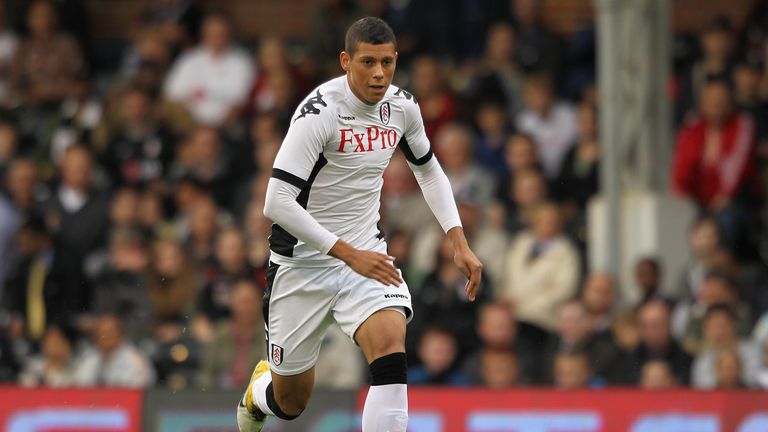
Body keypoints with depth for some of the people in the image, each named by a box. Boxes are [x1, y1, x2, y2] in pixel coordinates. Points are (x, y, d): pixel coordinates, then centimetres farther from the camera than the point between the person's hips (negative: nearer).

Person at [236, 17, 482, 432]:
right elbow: (277, 203, -25)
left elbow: (428, 169, 19)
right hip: (303, 263, -4)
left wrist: (459, 241, 9)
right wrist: (349, 254, -27)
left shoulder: (401, 106, -2)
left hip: (366, 254, 4)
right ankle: (259, 390, 47)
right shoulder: (320, 112, -21)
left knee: (391, 351, -25)